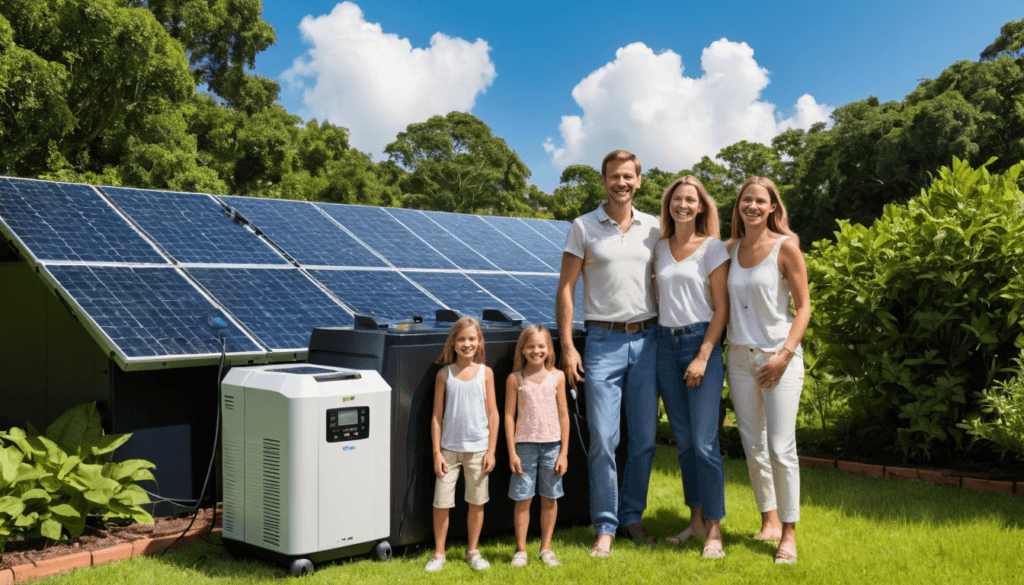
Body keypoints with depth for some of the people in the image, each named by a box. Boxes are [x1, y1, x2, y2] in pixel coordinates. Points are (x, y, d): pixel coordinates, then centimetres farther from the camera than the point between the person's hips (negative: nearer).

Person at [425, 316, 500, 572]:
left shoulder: (485, 373, 0)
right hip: (449, 448, 0)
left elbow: (493, 413, 2)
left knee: (477, 502, 9)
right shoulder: (444, 374, -1)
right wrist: (437, 452, -3)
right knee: (441, 503, 2)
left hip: (478, 449, 1)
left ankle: (472, 551, 26)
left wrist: (491, 450, -1)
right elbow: (437, 416, 1)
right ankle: (439, 553, 18)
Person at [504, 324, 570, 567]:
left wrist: (564, 452, 1)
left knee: (549, 498, 8)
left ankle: (546, 548, 22)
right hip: (525, 445, -1)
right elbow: (509, 415, 0)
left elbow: (563, 415, 4)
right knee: (522, 499, 4)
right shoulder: (515, 379, -1)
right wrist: (512, 452, -4)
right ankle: (520, 550, 16)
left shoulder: (557, 377, 2)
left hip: (552, 445, 1)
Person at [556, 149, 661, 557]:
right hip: (604, 342, -3)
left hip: (646, 340, 3)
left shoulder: (653, 228, 9)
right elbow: (565, 288, 0)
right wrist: (567, 347, -7)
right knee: (603, 441, -3)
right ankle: (605, 527, 7)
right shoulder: (584, 228, 1)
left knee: (644, 438, 7)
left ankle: (633, 517, 22)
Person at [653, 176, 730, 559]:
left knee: (704, 442, -8)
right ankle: (696, 521, 19)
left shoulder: (713, 247, -2)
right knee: (683, 441, 9)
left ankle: (714, 530, 0)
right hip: (665, 344, 5)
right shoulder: (660, 248, 11)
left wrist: (703, 356, -13)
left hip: (701, 342, -5)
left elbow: (722, 308, -6)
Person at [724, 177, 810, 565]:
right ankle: (769, 521, 25)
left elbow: (803, 307, -6)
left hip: (778, 357, -5)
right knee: (753, 446, 10)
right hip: (739, 357, 5)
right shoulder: (730, 249, 8)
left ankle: (789, 534, 4)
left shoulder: (785, 247, -5)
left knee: (781, 448, -7)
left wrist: (785, 354, -14)